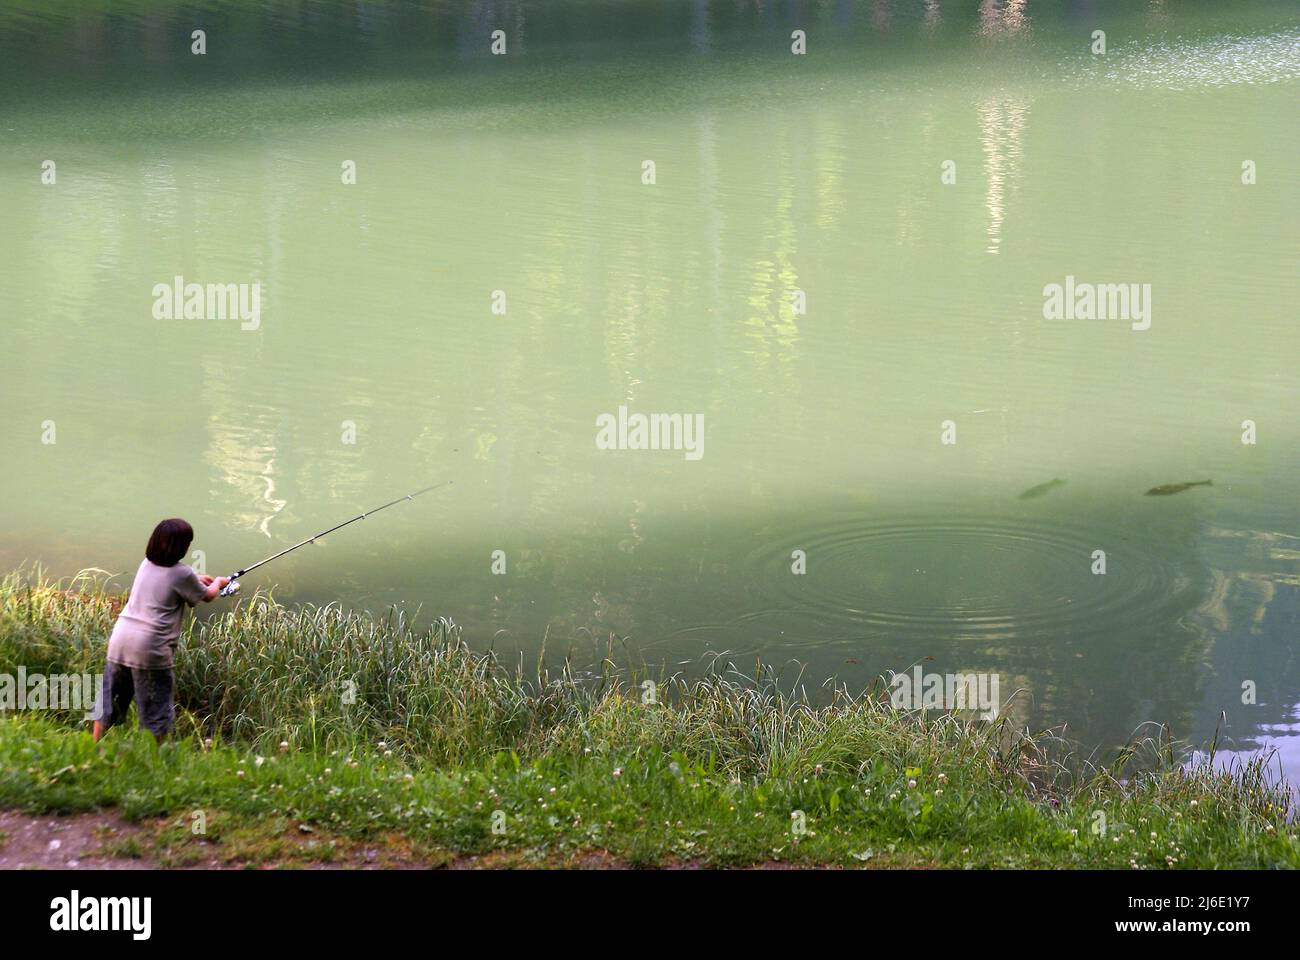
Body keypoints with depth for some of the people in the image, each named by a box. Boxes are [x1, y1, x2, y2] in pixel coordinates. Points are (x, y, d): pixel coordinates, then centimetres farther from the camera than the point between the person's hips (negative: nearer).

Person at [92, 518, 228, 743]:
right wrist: (218, 582, 33)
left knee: (108, 700, 16)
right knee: (156, 711, 4)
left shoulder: (146, 565, 13)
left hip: (119, 640, 7)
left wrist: (197, 579, 42)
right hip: (150, 648, -7)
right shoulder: (182, 574, -6)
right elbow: (207, 596, 12)